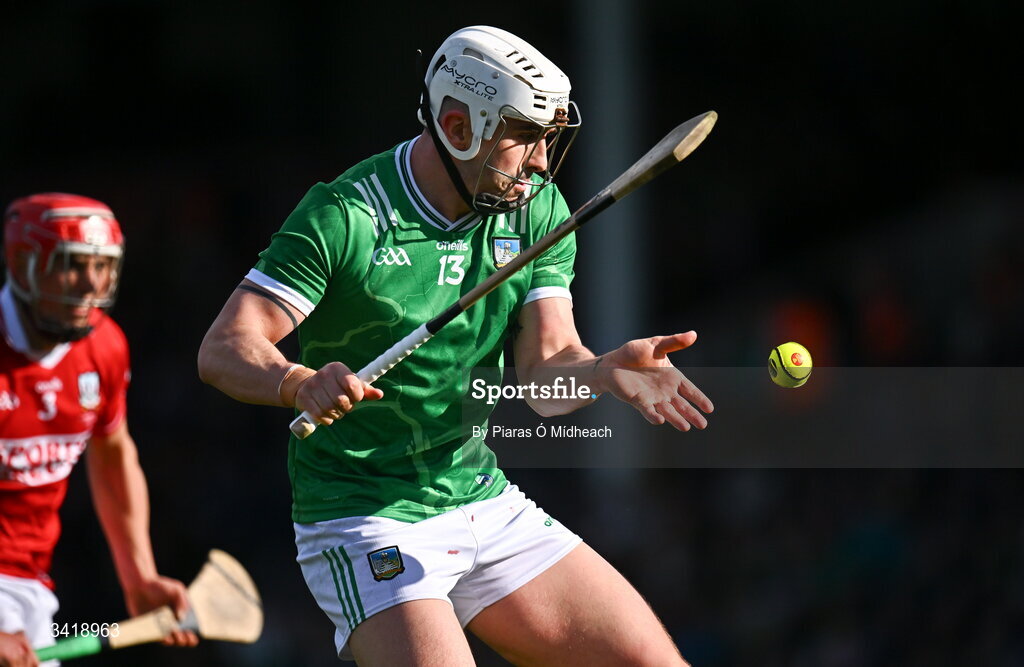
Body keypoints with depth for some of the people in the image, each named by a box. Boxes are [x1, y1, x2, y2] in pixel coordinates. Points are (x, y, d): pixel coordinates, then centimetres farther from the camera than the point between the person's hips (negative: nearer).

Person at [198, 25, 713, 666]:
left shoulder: (537, 210, 2)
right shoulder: (344, 218, -16)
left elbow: (547, 370, -5)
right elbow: (225, 349, -20)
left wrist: (606, 370, -28)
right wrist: (302, 384, -42)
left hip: (483, 497, 6)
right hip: (365, 521, -6)